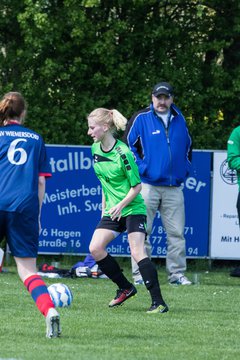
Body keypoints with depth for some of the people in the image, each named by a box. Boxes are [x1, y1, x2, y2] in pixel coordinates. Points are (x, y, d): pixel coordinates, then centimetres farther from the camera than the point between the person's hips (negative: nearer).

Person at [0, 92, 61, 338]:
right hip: (25, 207, 2)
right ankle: (49, 310, -21)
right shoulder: (35, 139, 16)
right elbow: (41, 181, 14)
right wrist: (37, 216, 19)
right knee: (27, 269, 1)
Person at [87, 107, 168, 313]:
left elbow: (136, 186, -14)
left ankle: (158, 302, -17)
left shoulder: (122, 153, -19)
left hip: (133, 209, -8)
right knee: (95, 248, -6)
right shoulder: (95, 149, 4)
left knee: (137, 252, -18)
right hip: (112, 210, 8)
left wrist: (121, 204, -25)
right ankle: (125, 288, 10)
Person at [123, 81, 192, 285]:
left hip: (174, 188, 4)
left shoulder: (179, 120, 13)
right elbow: (127, 146, -1)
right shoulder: (141, 119, -1)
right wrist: (140, 169, -8)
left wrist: (183, 171, 14)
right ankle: (140, 274, 1)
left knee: (177, 233, 3)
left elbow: (187, 148, 25)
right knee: (141, 232, -4)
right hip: (147, 185, -4)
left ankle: (177, 274, 9)